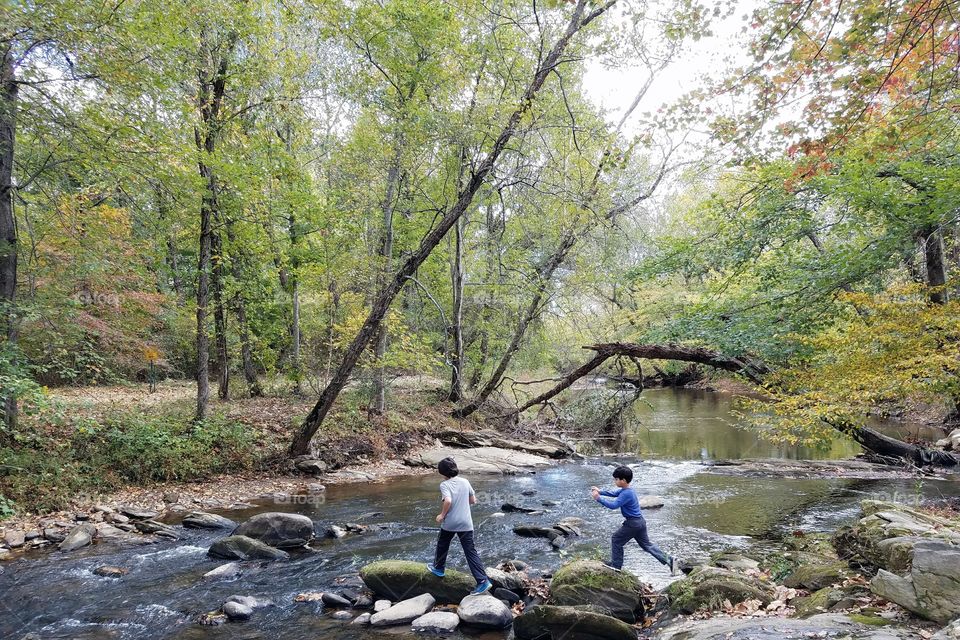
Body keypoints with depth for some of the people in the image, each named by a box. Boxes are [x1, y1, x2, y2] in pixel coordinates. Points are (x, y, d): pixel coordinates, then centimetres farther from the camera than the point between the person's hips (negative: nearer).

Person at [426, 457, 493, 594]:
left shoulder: (444, 485, -12)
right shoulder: (465, 482, 3)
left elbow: (448, 501, -27)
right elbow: (473, 500, 9)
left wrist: (442, 515, -12)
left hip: (449, 523, -3)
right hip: (466, 524, 3)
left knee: (442, 545, 25)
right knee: (471, 552, 1)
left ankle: (438, 568, 45)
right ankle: (483, 581, -7)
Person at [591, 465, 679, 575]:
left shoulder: (626, 494, -24)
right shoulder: (626, 489, 7)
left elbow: (613, 505, -30)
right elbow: (613, 494, 20)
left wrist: (598, 498, -27)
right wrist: (600, 492, 9)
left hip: (632, 523, -10)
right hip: (640, 521, 10)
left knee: (616, 540, 5)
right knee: (646, 544, 16)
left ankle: (616, 565, 15)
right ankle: (669, 560, 12)